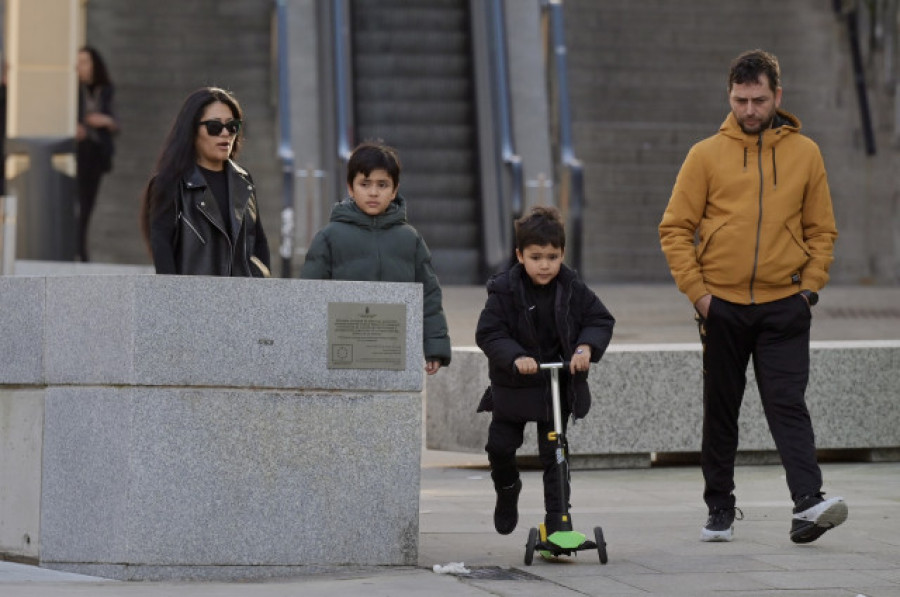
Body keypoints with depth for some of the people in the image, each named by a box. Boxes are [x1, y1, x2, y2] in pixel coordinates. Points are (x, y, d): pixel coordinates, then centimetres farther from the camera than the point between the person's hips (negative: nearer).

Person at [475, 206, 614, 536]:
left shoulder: (572, 289, -4)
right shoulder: (504, 289, -10)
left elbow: (601, 320, -1)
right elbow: (488, 333, -14)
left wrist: (587, 347, -20)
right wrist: (516, 357, -29)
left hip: (558, 384, 0)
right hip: (513, 385, 0)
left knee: (554, 453, -1)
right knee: (500, 446, 3)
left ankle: (558, 518, 5)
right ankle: (507, 490, 34)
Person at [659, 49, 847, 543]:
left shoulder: (805, 154, 6)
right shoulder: (706, 155, 2)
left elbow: (821, 229, 12)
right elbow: (675, 228, 3)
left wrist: (811, 285, 0)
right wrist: (696, 291, -5)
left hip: (784, 307, 0)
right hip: (722, 306, 1)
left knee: (788, 405, -11)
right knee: (721, 411, 8)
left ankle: (808, 504, -20)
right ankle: (720, 509, 19)